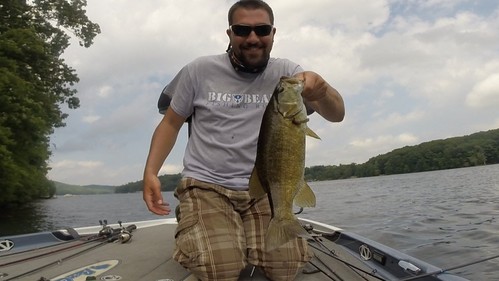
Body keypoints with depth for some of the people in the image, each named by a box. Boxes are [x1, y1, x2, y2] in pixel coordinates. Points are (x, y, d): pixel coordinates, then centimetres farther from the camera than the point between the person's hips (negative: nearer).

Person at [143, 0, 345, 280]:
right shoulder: (200, 70, -1)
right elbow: (171, 123, 8)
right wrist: (150, 172, -6)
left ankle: (243, 237, 17)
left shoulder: (286, 72, -1)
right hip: (206, 185, -1)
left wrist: (322, 89, -35)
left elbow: (337, 114, -10)